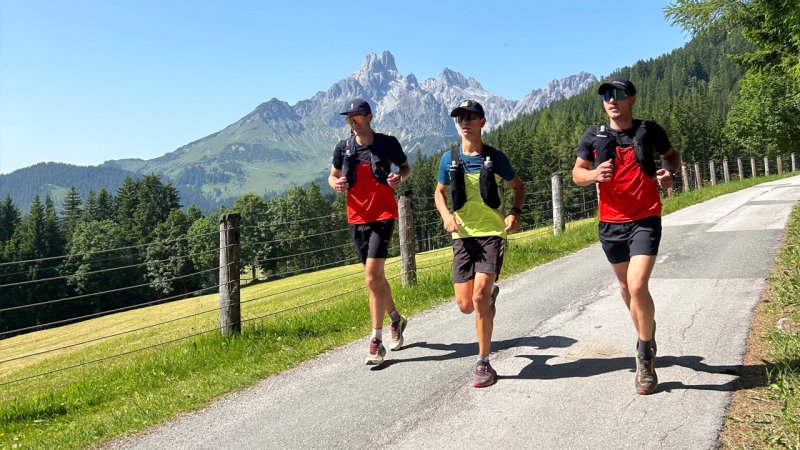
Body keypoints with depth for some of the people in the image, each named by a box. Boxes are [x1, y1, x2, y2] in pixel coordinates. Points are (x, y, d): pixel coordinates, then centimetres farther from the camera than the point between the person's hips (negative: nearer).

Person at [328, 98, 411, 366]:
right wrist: (336, 183, -7)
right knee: (376, 276, 14)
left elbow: (406, 166, 11)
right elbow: (333, 176, 17)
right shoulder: (343, 148, 6)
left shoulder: (387, 143, -2)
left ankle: (376, 342, -7)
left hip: (383, 215, -4)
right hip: (356, 217, 5)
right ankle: (396, 319, 39)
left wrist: (400, 177, -12)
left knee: (372, 277, -14)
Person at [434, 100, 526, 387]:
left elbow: (518, 187, 13)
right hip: (463, 236, 3)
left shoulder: (494, 157, 0)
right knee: (465, 305, 0)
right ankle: (491, 294, 38)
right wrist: (446, 215, -5)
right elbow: (439, 193, 17)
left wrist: (515, 213, -6)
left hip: (492, 233, -3)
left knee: (479, 298, -17)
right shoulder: (449, 158, 4)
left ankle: (483, 363, -3)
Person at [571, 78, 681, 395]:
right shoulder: (593, 136, 1)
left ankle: (646, 358, 0)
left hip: (645, 219, -3)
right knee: (626, 287, 15)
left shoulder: (649, 130, -1)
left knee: (637, 285, -17)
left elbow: (672, 155, 16)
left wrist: (669, 172, -6)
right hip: (610, 222, 3)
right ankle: (646, 337, 40)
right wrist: (593, 174, -18)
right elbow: (576, 173, 5)